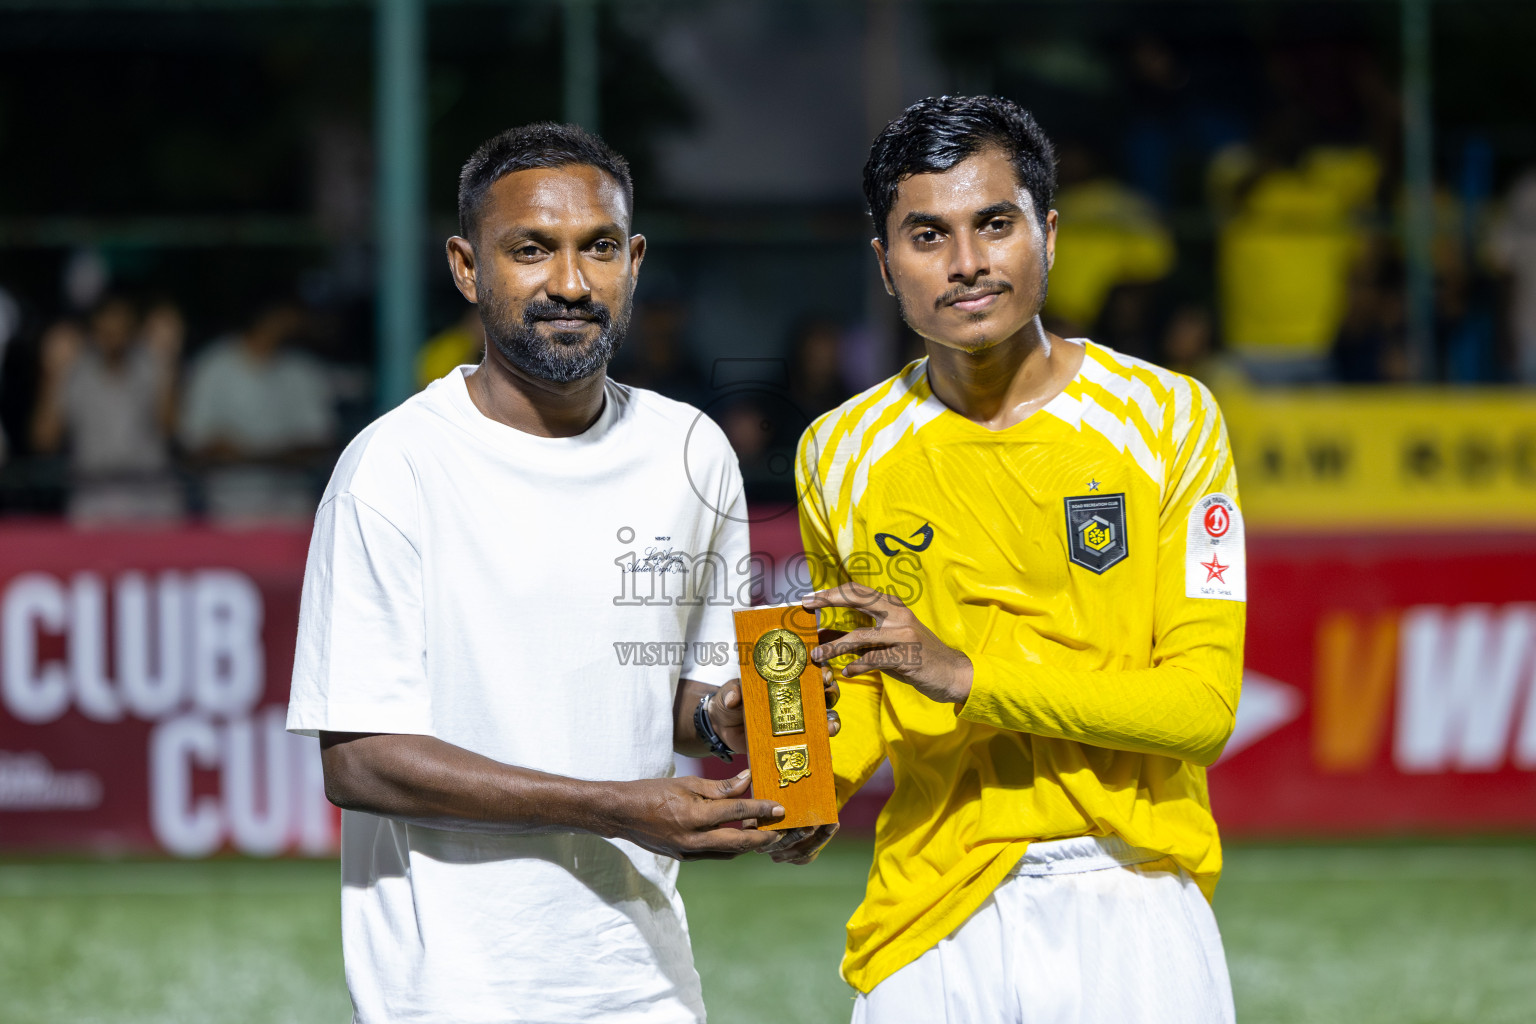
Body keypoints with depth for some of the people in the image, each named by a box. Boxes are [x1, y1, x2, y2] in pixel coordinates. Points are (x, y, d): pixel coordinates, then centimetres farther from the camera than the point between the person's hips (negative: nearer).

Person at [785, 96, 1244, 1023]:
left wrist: (966, 674, -19)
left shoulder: (1166, 418, -4)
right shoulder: (844, 453, 5)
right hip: (930, 924, 2)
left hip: (1131, 911, -2)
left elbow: (1203, 706, -10)